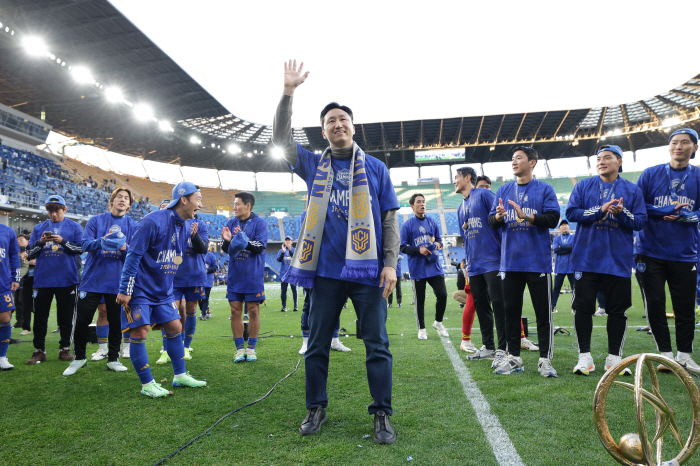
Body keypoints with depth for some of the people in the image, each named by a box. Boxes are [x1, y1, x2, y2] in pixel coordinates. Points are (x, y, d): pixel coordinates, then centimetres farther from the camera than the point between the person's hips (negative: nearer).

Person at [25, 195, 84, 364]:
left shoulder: (74, 227, 5)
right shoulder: (39, 228, 11)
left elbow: (81, 249, -3)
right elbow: (30, 251, 9)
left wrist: (63, 241, -15)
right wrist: (41, 241, -9)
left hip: (66, 279, -2)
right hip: (42, 279, 2)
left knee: (66, 317, 5)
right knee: (40, 316, 5)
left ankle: (64, 348, 15)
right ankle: (39, 350, 14)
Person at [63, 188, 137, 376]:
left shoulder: (132, 225, 4)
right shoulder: (96, 220, 4)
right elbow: (85, 244, -5)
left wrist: (125, 248, -23)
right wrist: (101, 242, -26)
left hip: (117, 281, 0)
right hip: (93, 278, 0)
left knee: (116, 322, 6)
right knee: (82, 320, 3)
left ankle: (113, 359, 21)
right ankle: (79, 358, 23)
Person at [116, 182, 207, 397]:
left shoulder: (184, 228, 6)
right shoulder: (153, 222, -20)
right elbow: (133, 256, -20)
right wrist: (125, 290, -19)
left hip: (163, 291, 8)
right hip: (140, 289, -8)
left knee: (175, 328, 8)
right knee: (140, 332, -7)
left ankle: (180, 376, 20)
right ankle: (147, 385, 4)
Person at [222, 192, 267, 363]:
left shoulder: (259, 222, -5)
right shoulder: (231, 223, 7)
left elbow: (260, 247, -13)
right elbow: (226, 249, 8)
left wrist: (244, 239, -28)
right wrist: (226, 240, -14)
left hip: (253, 275, -4)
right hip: (235, 275, 4)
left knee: (253, 310, 2)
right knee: (235, 311, 4)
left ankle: (251, 348, 14)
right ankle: (240, 349, 14)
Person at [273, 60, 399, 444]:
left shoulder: (375, 168, 8)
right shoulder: (314, 165, 12)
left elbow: (389, 219, 5)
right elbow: (281, 138, 4)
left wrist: (390, 263, -4)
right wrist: (288, 91, -4)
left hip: (367, 268, -1)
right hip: (326, 269, 2)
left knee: (377, 343, 1)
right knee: (317, 343, 9)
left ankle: (382, 415, 13)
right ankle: (316, 409, 24)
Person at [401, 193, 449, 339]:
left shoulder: (432, 223, 11)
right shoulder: (408, 225, -2)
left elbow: (439, 239, 20)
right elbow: (403, 247, -3)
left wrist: (438, 244, -3)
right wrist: (419, 249, -17)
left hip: (434, 266, 4)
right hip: (417, 269, -3)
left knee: (442, 294, 0)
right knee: (419, 300, 4)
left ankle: (438, 323, 23)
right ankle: (421, 329, 20)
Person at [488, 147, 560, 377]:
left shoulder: (544, 189, 2)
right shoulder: (503, 191, 14)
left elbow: (553, 218, -9)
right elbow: (492, 221, 10)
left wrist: (527, 217, -23)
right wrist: (498, 216, -13)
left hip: (538, 261, -3)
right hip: (510, 261, 4)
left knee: (543, 312, 1)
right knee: (511, 311, 8)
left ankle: (545, 359, 10)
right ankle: (513, 358, 18)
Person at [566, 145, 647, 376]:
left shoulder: (633, 190, 8)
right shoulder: (583, 186, 7)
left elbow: (640, 222, 2)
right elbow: (571, 212, -5)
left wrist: (622, 212, -17)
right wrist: (600, 210, -16)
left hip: (618, 259, 1)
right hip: (587, 258, 0)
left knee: (618, 310, 4)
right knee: (583, 307, 0)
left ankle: (614, 357, 16)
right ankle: (584, 357, 10)